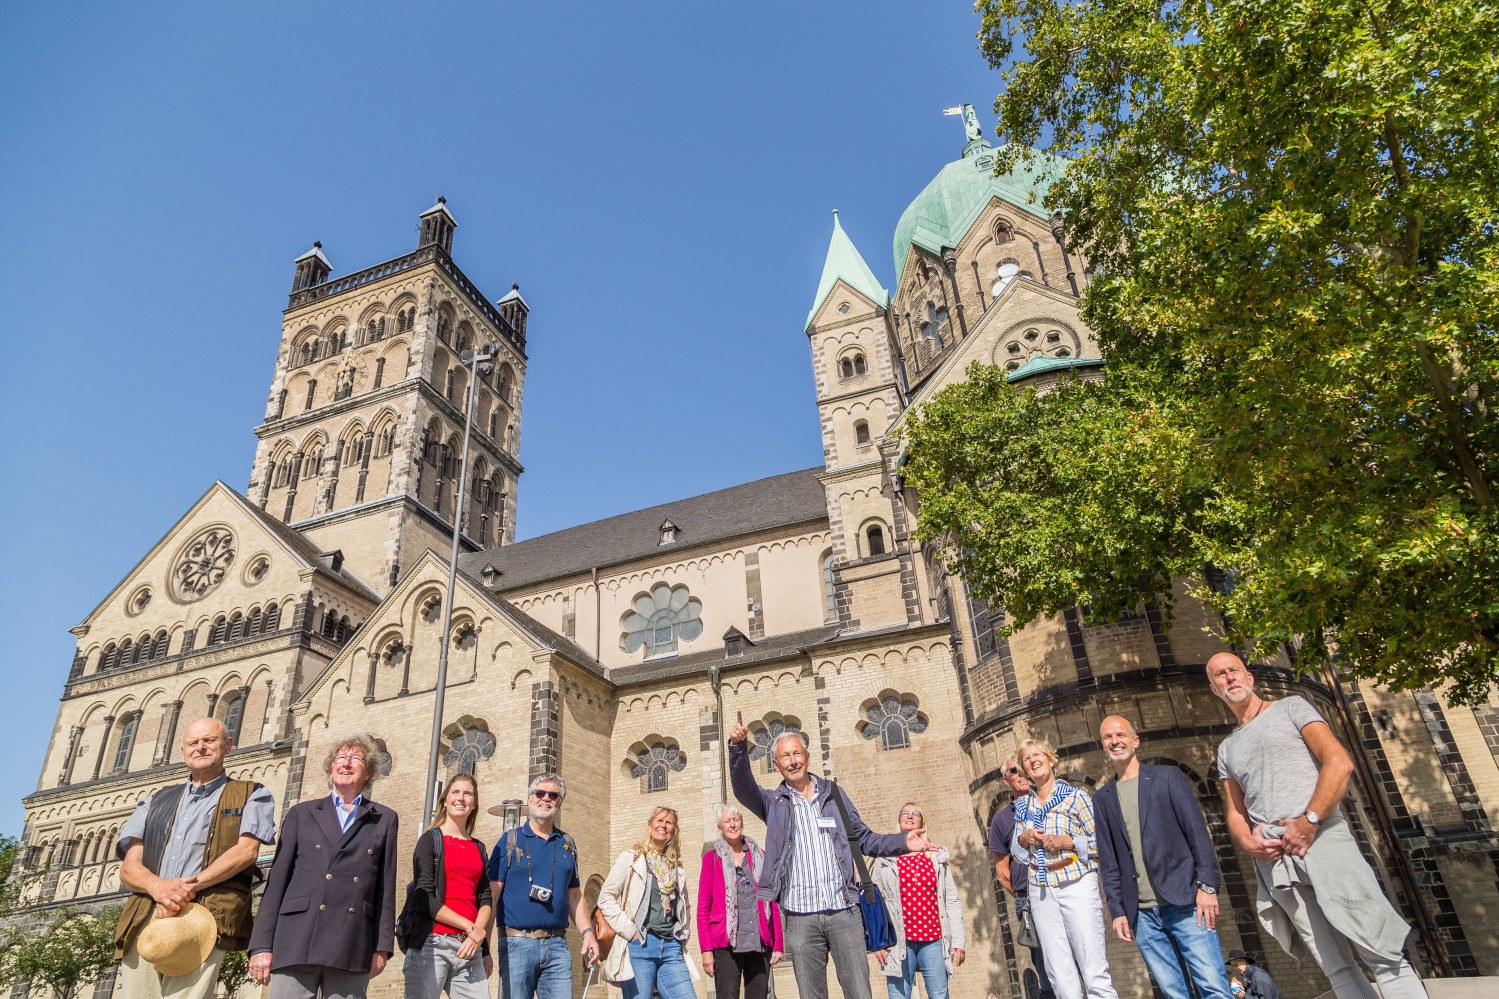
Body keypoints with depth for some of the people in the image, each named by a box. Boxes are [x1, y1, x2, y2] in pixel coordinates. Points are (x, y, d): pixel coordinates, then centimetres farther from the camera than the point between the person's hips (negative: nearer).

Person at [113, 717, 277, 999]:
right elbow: (129, 866, 15)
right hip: (143, 921, 4)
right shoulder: (155, 802, 25)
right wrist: (158, 887, -7)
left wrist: (191, 886, -13)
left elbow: (247, 850, -2)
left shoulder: (251, 796, 13)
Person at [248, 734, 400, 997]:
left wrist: (382, 946, 2)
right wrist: (262, 944, 0)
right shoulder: (301, 813, 15)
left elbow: (386, 887, 9)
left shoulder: (385, 820, 14)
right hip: (297, 940, 0)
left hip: (352, 947, 0)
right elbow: (277, 878, 8)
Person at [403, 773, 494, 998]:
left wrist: (480, 941, -7)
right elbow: (423, 898, -7)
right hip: (432, 944, -4)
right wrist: (469, 927, -10)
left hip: (469, 949, 4)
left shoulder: (479, 849, 16)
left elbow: (485, 899, 11)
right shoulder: (430, 840, 2)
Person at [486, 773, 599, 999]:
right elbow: (492, 893, -4)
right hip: (517, 944, -3)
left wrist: (587, 932, 5)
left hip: (557, 945, 3)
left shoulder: (567, 844, 14)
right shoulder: (510, 841, 2)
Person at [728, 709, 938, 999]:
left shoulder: (833, 793, 12)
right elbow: (743, 786, -12)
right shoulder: (773, 802, 7)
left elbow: (864, 839, 14)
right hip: (800, 917, 0)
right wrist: (738, 748, -30)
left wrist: (902, 841, -4)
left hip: (844, 910, 1)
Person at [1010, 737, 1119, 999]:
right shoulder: (1023, 805, 13)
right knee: (1060, 974, 5)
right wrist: (1023, 839, -2)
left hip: (1077, 885, -4)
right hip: (1040, 890, 4)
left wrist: (1067, 842, -15)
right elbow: (1015, 849, 18)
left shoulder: (1074, 796, 0)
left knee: (1095, 971, -9)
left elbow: (1100, 840, -2)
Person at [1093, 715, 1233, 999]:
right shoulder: (1102, 798, 12)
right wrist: (1117, 910, 5)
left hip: (1184, 902, -2)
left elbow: (1197, 832, -1)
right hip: (1141, 914, 3)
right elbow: (1108, 860, 11)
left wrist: (1207, 885, -10)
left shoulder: (1167, 777, 5)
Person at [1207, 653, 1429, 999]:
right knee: (1336, 968, 1)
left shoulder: (1290, 708, 9)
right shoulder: (1226, 750, 22)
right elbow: (1236, 813, 19)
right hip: (1273, 860, 4)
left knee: (1383, 954, -9)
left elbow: (1339, 763, -4)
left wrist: (1310, 821, -14)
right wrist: (1247, 842, -4)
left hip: (1322, 840, -4)